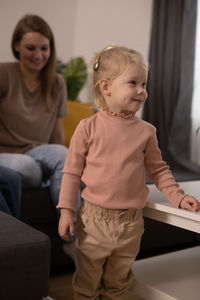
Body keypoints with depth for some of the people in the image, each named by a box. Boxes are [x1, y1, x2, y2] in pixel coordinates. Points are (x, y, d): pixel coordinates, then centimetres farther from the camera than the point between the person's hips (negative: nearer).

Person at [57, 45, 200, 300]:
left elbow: (158, 169, 9)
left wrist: (178, 197, -1)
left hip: (130, 222, 3)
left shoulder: (146, 131, 0)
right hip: (94, 219, -2)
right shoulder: (88, 127, -7)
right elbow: (72, 171, -4)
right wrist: (66, 210, -6)